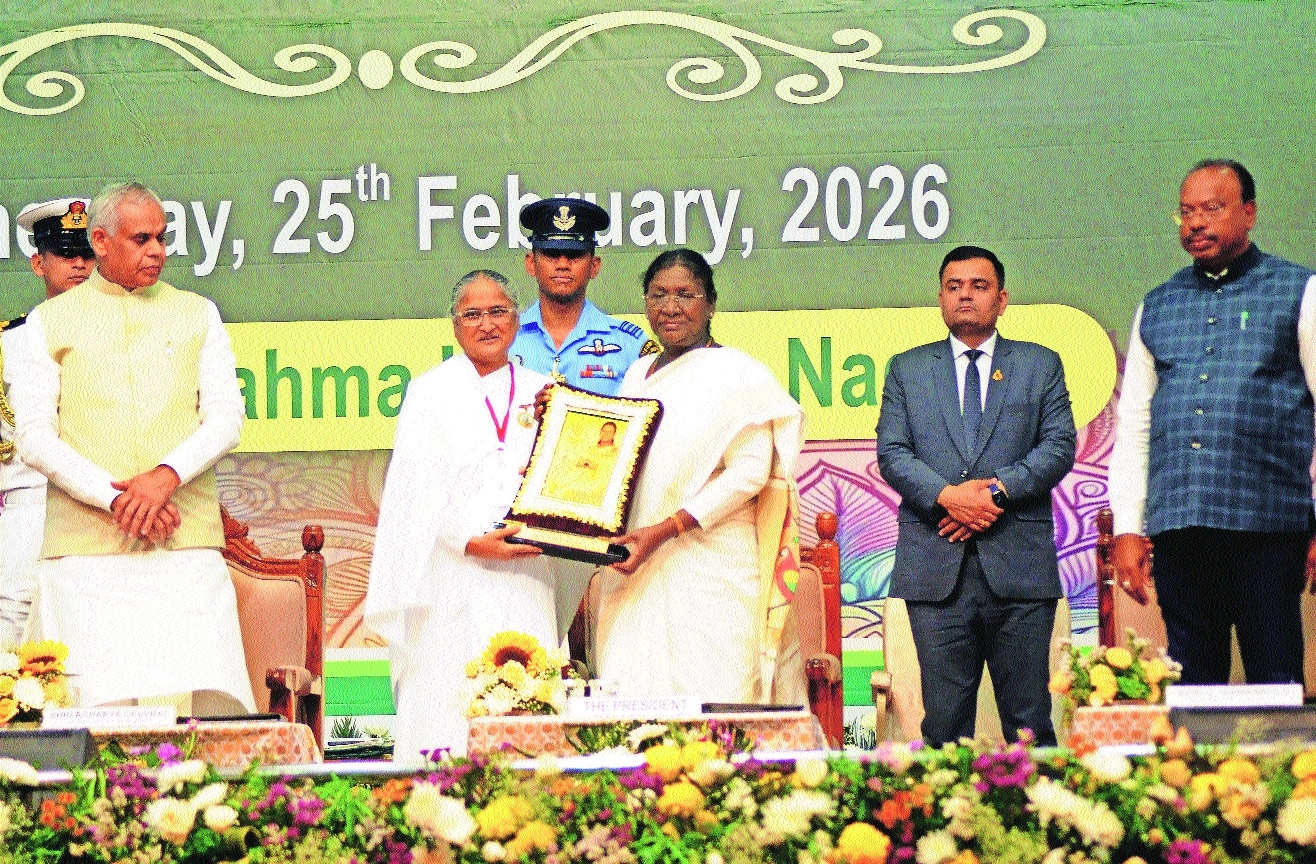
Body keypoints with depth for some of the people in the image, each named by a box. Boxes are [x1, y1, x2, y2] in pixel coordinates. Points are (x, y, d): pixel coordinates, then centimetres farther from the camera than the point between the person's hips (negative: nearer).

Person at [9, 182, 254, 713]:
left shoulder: (197, 315, 17)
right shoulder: (50, 322, 11)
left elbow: (226, 418, 7)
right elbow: (34, 439, 2)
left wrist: (167, 476, -12)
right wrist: (116, 498, -10)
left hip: (187, 547, 1)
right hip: (85, 549, -1)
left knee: (212, 702, -10)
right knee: (96, 708, -10)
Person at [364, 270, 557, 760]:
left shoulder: (541, 393, 16)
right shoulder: (431, 392, 7)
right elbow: (417, 486, -2)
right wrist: (473, 540, -14)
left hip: (525, 574, 3)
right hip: (454, 574, -3)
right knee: (450, 695, -9)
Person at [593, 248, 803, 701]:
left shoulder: (739, 373, -1)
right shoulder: (637, 375, 19)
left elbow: (750, 473, -10)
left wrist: (664, 530, -17)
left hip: (709, 567, -6)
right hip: (633, 570, 6)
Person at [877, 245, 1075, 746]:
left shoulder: (1040, 366, 13)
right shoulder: (907, 369, 15)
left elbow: (1059, 447, 2)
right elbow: (891, 453, 5)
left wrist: (997, 489, -12)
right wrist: (946, 495, -12)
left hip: (1020, 567, 0)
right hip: (937, 567, 1)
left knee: (1029, 724, 0)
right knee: (944, 724, 0)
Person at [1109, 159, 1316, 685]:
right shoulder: (1157, 307, 18)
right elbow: (1132, 426, 17)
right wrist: (1127, 528, 7)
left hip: (1267, 524, -4)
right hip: (1176, 525, 4)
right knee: (1190, 687, 4)